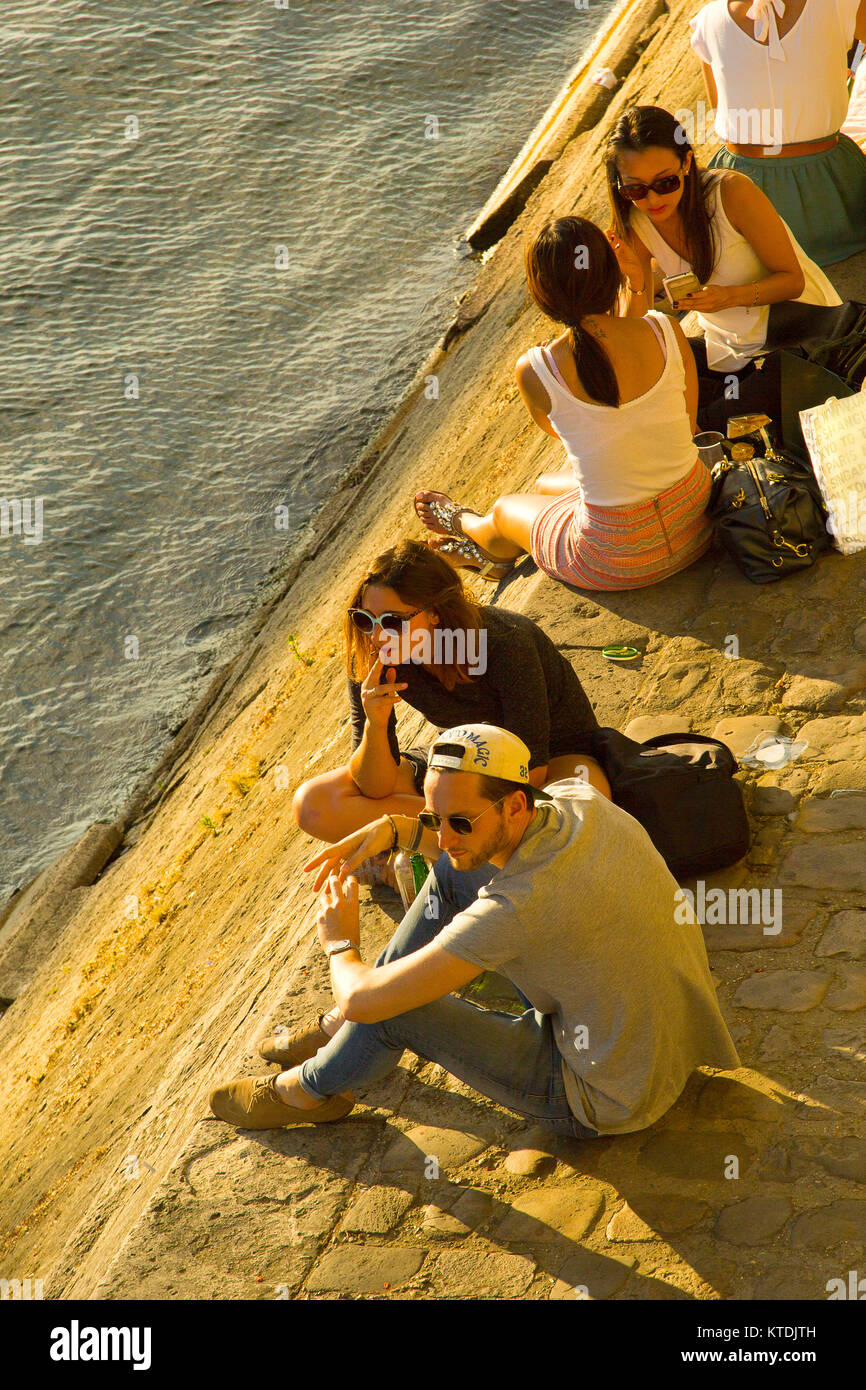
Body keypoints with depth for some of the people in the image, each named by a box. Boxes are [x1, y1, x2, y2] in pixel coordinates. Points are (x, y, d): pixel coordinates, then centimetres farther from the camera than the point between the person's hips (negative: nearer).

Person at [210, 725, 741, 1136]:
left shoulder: (518, 908, -36)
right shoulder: (578, 798, -12)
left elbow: (363, 999, -29)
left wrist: (340, 944, -7)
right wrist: (398, 826, -1)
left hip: (609, 1102, -8)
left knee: (397, 1009, -11)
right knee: (453, 876, 7)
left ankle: (308, 1090, 23)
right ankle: (343, 1033, 23)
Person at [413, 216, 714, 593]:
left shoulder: (535, 371, -21)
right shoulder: (666, 330, -14)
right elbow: (688, 423, 3)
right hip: (692, 511, 4)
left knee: (505, 510, 31)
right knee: (544, 485, 33)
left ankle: (465, 525, 69)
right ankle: (479, 548, 64)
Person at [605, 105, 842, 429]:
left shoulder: (732, 192, -24)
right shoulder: (635, 223, -9)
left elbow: (792, 279, -17)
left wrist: (730, 297, -36)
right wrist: (635, 284, -29)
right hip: (725, 348, 6)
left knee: (711, 425, -24)